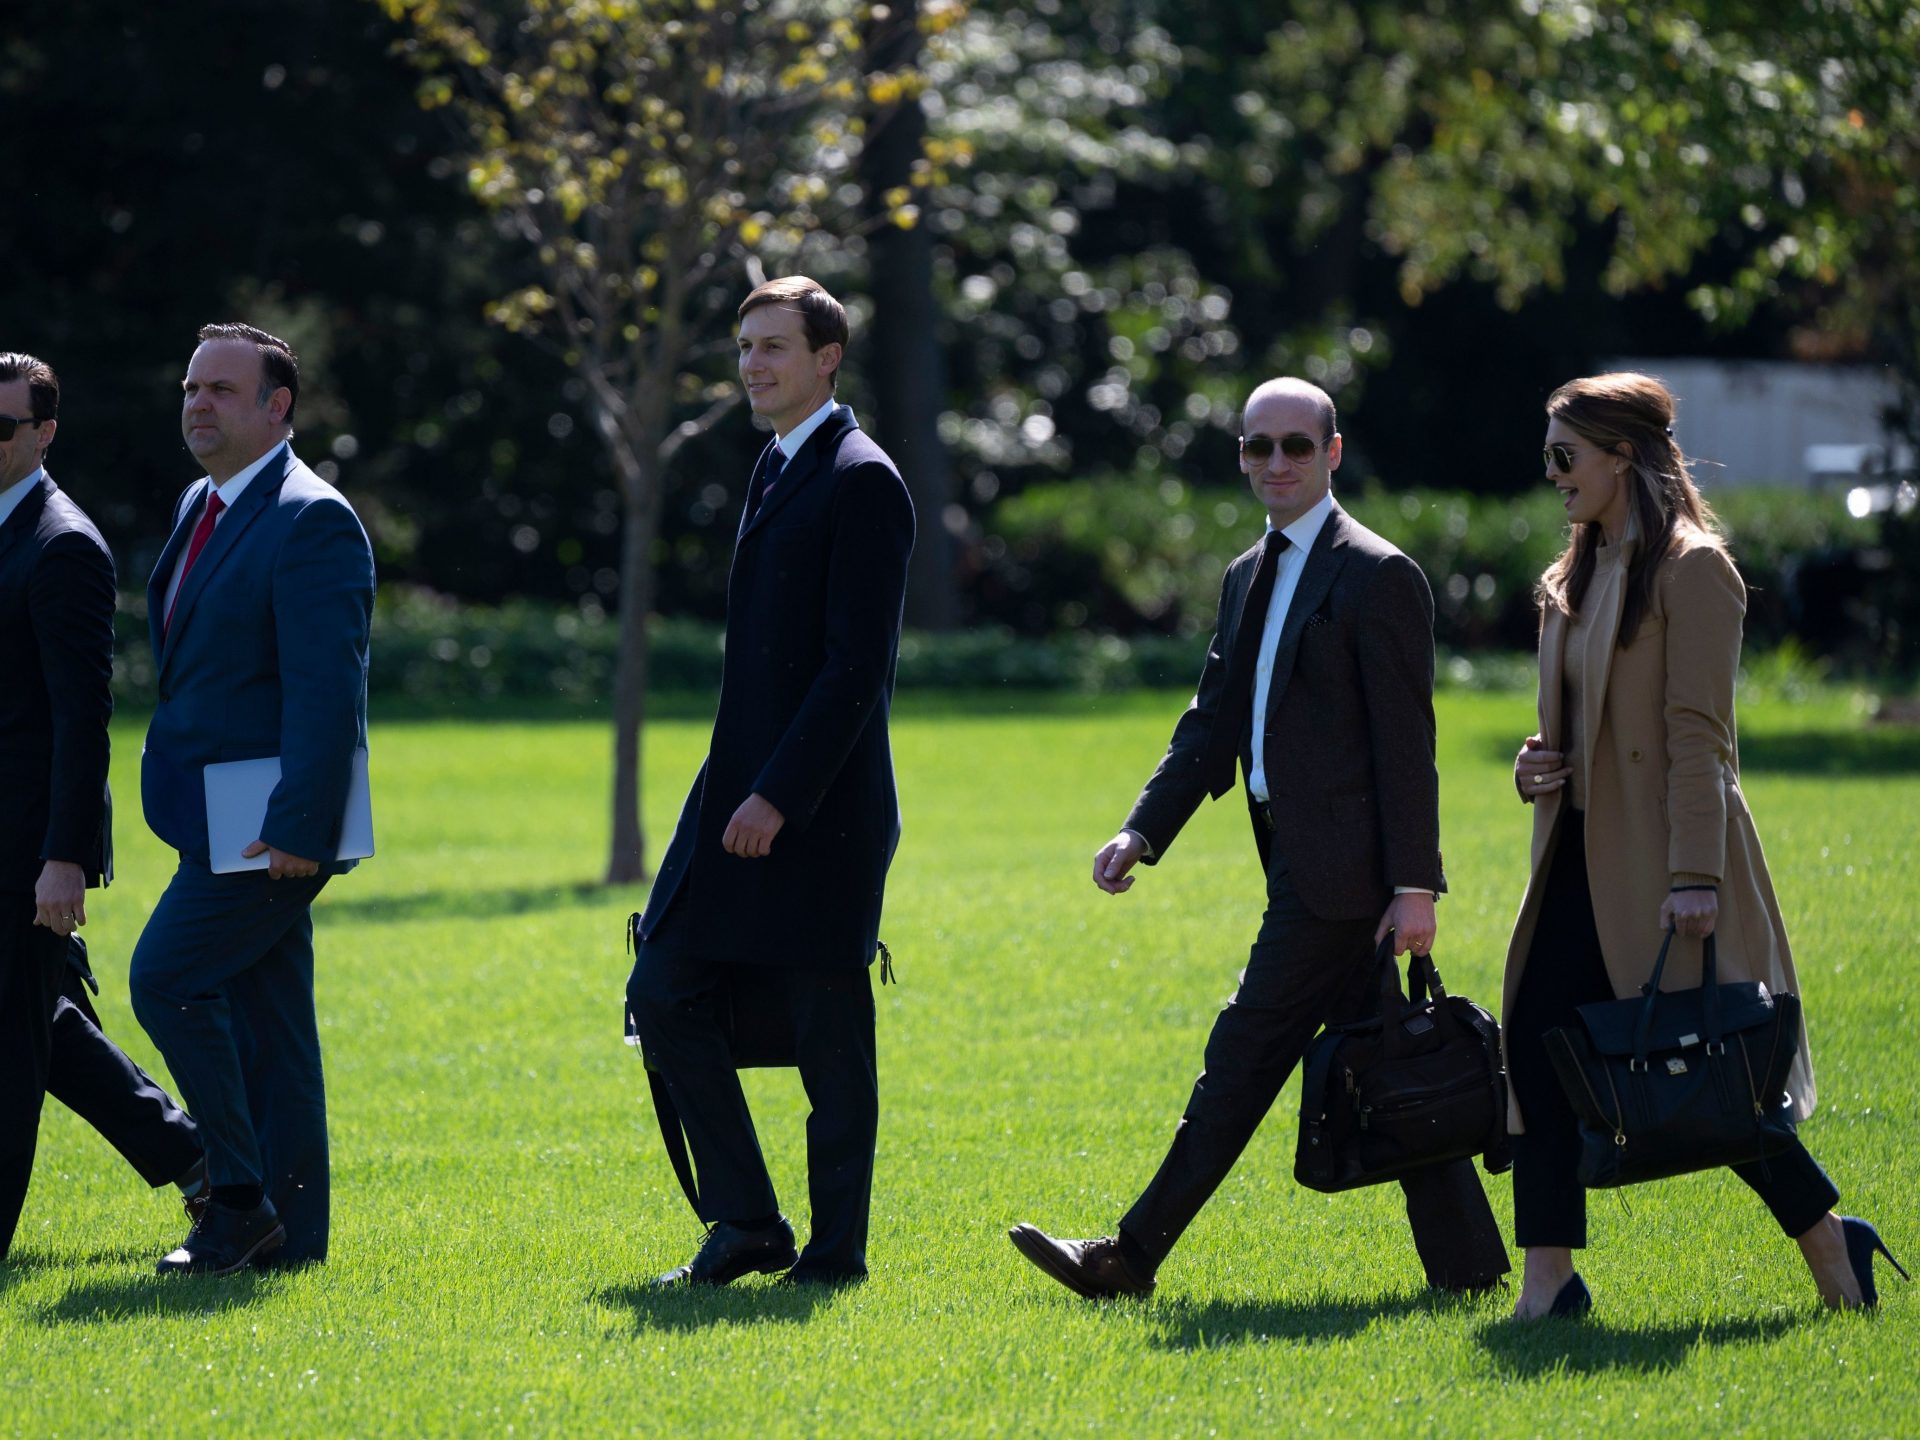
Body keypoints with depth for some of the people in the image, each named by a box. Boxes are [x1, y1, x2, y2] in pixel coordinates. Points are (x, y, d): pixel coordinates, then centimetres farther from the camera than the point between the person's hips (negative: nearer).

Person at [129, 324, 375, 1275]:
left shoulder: (310, 521, -15)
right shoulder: (202, 507, 15)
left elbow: (328, 688, -20)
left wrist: (298, 828, -25)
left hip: (273, 820, -9)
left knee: (168, 976, -13)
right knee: (261, 1017, 10)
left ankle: (244, 1195, -5)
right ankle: (287, 1230, 13)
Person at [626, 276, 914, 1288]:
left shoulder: (860, 481, -11)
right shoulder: (776, 473, 17)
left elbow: (857, 663, -18)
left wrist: (779, 796, -21)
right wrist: (740, 790, 18)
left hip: (817, 810, -9)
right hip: (741, 795, 9)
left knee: (827, 1033, -2)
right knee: (668, 996, 5)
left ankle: (834, 1253, 6)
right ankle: (745, 1224, 12)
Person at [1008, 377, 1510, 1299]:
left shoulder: (1378, 577, -9)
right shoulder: (1248, 581, 17)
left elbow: (1406, 746, -13)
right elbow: (1211, 726, 17)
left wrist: (1413, 885, -17)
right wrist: (1141, 832, 4)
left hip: (1342, 869, -9)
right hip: (1307, 868, 9)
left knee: (1244, 1058, -7)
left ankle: (1133, 1258, -6)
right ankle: (1467, 1262, 13)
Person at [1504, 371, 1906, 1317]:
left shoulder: (1692, 571, -11)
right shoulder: (1575, 578, 15)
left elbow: (1697, 733, -16)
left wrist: (1695, 876, -21)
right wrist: (1537, 766, 2)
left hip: (1662, 864, -8)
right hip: (1582, 857, 8)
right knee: (1535, 1045, -2)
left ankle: (1832, 1245, 14)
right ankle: (1548, 1284, -1)